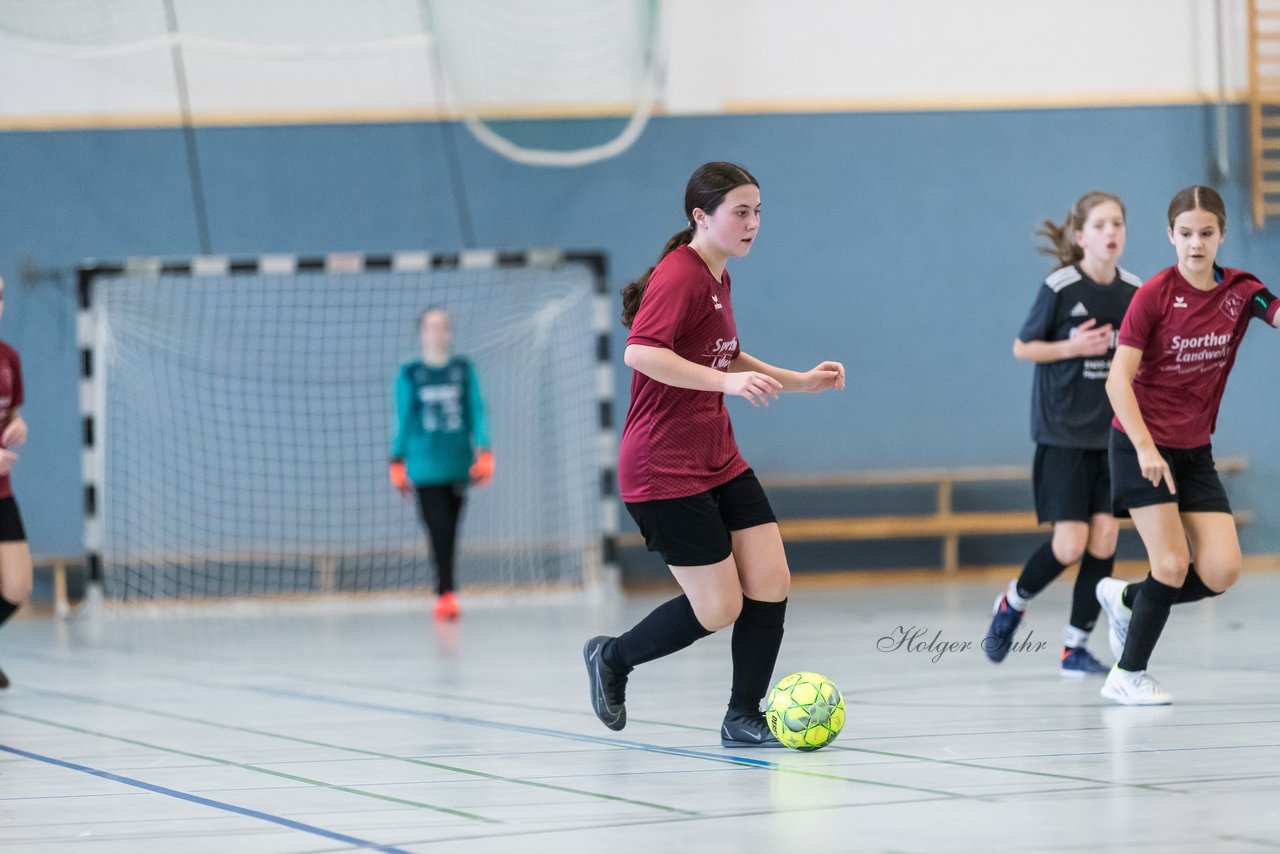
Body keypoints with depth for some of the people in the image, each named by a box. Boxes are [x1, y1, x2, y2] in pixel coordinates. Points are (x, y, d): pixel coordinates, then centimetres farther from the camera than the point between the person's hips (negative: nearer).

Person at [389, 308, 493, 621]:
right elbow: (402, 419, 6)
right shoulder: (409, 374, 3)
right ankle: (446, 594, -16)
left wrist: (484, 453, -1)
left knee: (449, 532, 7)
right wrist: (398, 463, 6)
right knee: (438, 528, -12)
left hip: (458, 463, 2)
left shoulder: (464, 369, 7)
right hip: (425, 464, -2)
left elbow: (477, 412, 7)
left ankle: (444, 592, 18)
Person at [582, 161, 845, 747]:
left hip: (719, 462, 9)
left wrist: (799, 380, 20)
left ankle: (743, 719, 10)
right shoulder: (678, 276, -16)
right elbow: (641, 352, -31)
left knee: (771, 584, -1)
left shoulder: (717, 279, 14)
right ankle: (612, 658, 18)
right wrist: (726, 381, -37)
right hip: (664, 472, -9)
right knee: (719, 609, -6)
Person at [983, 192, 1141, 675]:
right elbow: (1021, 348, -4)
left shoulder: (1134, 291, 2)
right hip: (1064, 432, -4)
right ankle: (1013, 604, 20)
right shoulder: (1061, 288, -12)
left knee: (1105, 538, -3)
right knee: (1070, 544, -9)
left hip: (1113, 432, 4)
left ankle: (1076, 647, 7)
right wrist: (1073, 347, -17)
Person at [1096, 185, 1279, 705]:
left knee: (1221, 571, -6)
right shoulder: (1155, 294, -12)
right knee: (1173, 563, -12)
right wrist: (1145, 446, -23)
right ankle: (1128, 675, 5)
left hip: (1194, 452, 5)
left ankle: (1126, 599, 20)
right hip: (1141, 445, -5)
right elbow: (1118, 378, -14)